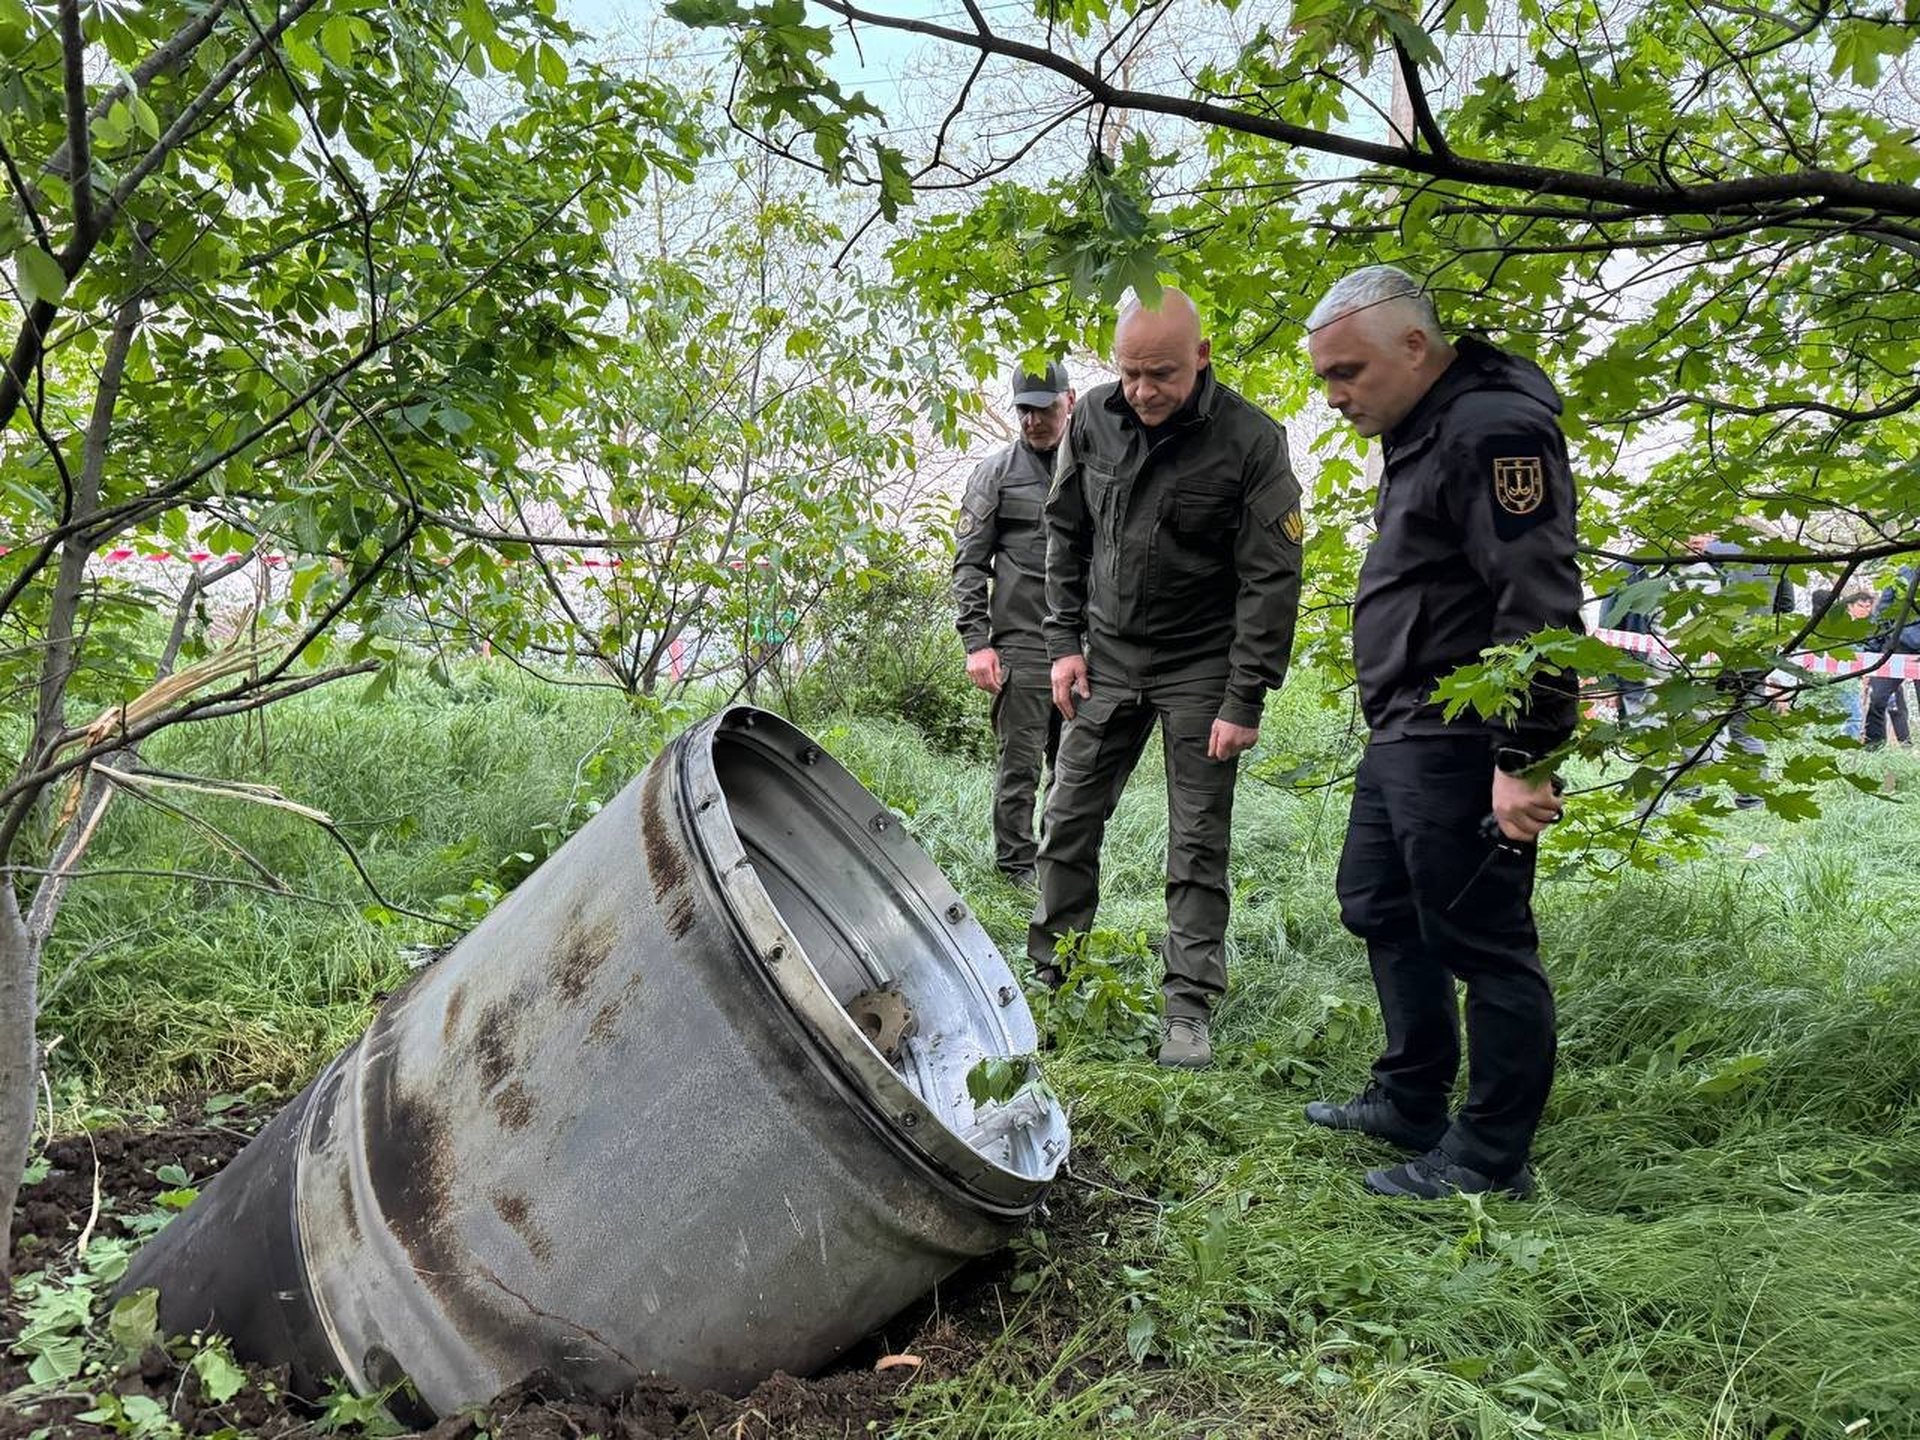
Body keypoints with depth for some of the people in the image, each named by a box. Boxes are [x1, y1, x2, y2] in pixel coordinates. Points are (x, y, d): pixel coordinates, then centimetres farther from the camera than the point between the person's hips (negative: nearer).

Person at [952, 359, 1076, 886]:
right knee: (1020, 764, -2)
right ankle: (1016, 870, 9)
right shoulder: (997, 472, 3)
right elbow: (969, 563, 0)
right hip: (1021, 644, -3)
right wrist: (976, 641, -9)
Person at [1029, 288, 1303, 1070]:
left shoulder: (1251, 441, -17)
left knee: (1197, 843, 1)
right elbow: (1066, 534, 8)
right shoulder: (1094, 419, -4)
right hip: (1109, 655, 4)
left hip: (1200, 667, -4)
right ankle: (1048, 971, 24)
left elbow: (1271, 579, -15)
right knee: (1068, 816, 8)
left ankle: (1189, 1005, 12)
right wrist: (1065, 642, 3)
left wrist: (1245, 700, -16)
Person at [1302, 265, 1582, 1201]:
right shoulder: (1421, 435, 17)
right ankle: (1411, 1102, 33)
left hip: (1461, 747, -11)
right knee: (1381, 910, 19)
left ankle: (1490, 1158, 10)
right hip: (1403, 737, 11)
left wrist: (1526, 759, -25)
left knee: (1482, 942, -2)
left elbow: (1539, 607, -23)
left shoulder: (1494, 430, -16)